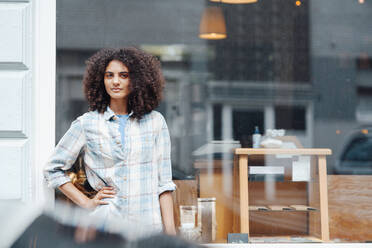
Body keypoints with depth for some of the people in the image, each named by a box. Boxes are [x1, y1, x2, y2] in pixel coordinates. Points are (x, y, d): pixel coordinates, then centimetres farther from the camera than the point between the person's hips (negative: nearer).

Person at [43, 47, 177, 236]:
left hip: (149, 225, 1)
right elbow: (53, 169, 11)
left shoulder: (155, 122, 7)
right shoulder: (86, 124, 4)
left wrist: (170, 230, -1)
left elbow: (164, 182, 5)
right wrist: (87, 203, 3)